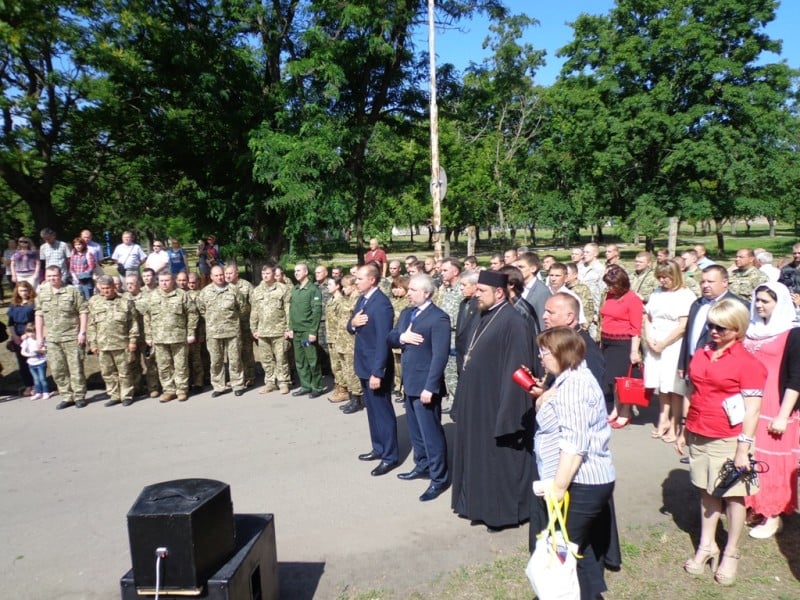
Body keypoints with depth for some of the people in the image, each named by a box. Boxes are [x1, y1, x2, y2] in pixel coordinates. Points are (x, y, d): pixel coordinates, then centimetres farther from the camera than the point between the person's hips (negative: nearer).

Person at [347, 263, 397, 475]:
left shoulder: (381, 303, -21)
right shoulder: (361, 300, 9)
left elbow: (383, 340, -24)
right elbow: (351, 328, 14)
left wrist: (377, 372, -24)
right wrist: (353, 323, -11)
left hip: (376, 367, -9)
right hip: (364, 364, 9)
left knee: (383, 410, 2)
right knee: (372, 409, 19)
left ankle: (390, 456, 14)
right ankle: (378, 448, 32)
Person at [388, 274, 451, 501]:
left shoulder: (438, 318, -17)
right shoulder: (406, 313, 10)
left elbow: (440, 356, -21)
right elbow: (390, 338, 10)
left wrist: (430, 387, -23)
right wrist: (401, 337, -13)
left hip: (425, 384, -8)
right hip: (409, 382, 8)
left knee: (431, 432, 1)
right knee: (415, 429, 20)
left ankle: (439, 478, 14)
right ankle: (422, 466, 37)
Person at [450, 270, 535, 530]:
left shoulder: (512, 322, -19)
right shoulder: (486, 317, 9)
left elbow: (515, 370, -21)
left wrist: (506, 414, -21)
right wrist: (463, 402, 15)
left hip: (497, 405, -9)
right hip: (477, 403, 9)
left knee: (499, 459, 5)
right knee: (480, 456, 18)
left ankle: (505, 510, 22)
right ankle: (483, 504, 32)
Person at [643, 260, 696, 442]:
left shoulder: (685, 295, -6)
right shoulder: (656, 293, 11)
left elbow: (683, 326, -11)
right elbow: (648, 318, 15)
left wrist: (663, 344, -10)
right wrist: (649, 339, 1)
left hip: (674, 346, -5)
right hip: (655, 345, 5)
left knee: (674, 387, 0)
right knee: (661, 385, 11)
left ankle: (675, 425, 9)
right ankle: (664, 419, 22)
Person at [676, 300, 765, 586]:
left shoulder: (748, 364, -10)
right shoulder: (701, 355, 7)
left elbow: (752, 410, -12)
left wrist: (743, 449, -15)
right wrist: (684, 431, 15)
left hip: (728, 441, -5)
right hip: (698, 436, 5)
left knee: (734, 496, 8)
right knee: (706, 492, 14)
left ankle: (731, 553, 23)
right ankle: (706, 546, 27)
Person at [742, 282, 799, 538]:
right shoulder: (751, 330, 10)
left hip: (773, 411, -5)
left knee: (772, 461, 3)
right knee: (749, 458, 8)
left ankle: (773, 517, 16)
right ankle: (752, 506, 21)